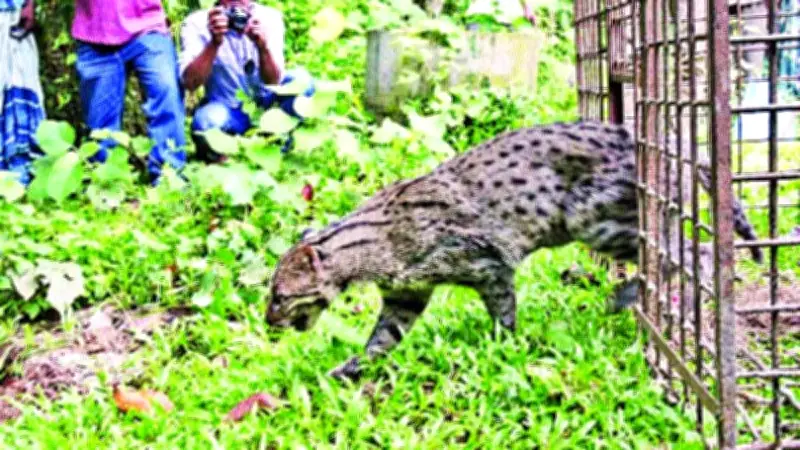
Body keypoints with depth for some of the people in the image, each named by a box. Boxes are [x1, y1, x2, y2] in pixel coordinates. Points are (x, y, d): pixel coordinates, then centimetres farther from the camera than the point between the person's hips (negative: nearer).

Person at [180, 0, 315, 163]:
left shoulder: (269, 18, -12)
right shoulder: (197, 24, -16)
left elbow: (273, 81, -20)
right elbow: (190, 83, -28)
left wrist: (263, 46, -40)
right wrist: (214, 43, -41)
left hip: (265, 102, 3)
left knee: (301, 80, -25)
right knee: (206, 121, -36)